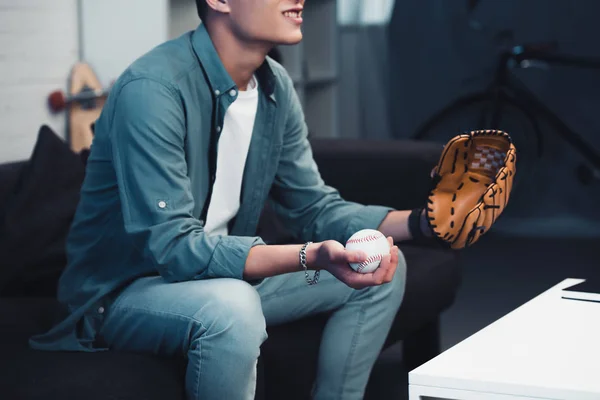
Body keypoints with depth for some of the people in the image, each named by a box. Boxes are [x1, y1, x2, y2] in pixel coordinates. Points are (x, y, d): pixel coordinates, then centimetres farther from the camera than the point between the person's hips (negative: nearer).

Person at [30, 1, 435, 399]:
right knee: (231, 307, -38)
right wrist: (312, 257, -41)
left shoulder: (275, 86, 0)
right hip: (121, 292, -8)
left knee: (385, 269, 3)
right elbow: (173, 248, -30)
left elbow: (316, 209, 5)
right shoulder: (151, 89, -26)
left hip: (222, 272, 8)